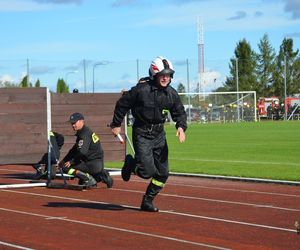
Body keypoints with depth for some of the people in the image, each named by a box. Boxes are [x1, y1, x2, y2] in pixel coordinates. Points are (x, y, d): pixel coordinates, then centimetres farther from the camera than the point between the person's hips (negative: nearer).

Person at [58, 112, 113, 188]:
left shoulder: (85, 134, -14)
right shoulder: (81, 133, 18)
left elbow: (82, 152, -26)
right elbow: (74, 150, 24)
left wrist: (71, 162, -18)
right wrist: (63, 160, 21)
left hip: (93, 164, -10)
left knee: (65, 167, -11)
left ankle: (89, 179, -15)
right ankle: (102, 176, 13)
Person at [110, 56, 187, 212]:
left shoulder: (172, 94, -1)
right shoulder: (141, 90, -17)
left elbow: (180, 112, 12)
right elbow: (122, 104, -5)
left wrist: (181, 127, -8)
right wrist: (116, 125, 2)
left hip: (159, 134, 6)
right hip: (142, 134, -6)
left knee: (163, 173, 4)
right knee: (148, 171, -14)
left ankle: (147, 201, 22)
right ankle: (130, 163, 20)